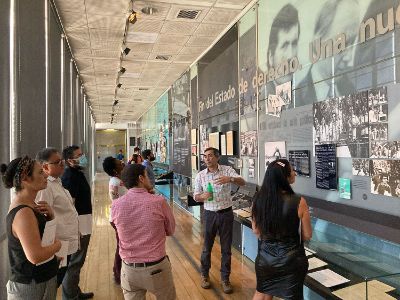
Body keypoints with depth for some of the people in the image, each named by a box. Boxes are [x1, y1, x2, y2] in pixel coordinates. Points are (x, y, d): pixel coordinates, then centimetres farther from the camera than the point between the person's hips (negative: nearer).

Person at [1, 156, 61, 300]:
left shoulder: (29, 205, 2)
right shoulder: (23, 213, -26)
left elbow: (43, 230, 15)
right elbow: (35, 256, -32)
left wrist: (50, 215, -4)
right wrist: (57, 244, -15)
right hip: (31, 286, -9)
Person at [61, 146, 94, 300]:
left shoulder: (77, 173, 11)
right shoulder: (70, 176, -20)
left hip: (83, 219, 10)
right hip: (78, 223, -10)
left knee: (76, 260, 20)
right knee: (75, 261, 2)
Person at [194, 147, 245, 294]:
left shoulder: (227, 170, -7)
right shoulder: (200, 175, -3)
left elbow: (242, 182, -20)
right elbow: (196, 197, 0)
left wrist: (230, 179, -40)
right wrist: (203, 196, -23)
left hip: (226, 214, -1)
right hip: (210, 214, 1)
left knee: (226, 248, 10)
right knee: (207, 246, 14)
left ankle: (225, 278, 28)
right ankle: (205, 274, 36)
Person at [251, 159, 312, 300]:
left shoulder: (258, 199, -12)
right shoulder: (299, 202, -22)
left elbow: (256, 230, 0)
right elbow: (307, 235, -10)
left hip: (265, 258, 3)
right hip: (291, 260, -3)